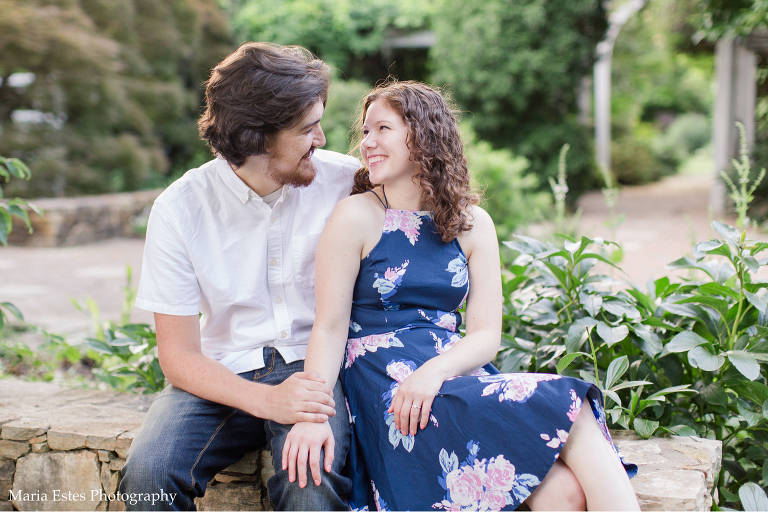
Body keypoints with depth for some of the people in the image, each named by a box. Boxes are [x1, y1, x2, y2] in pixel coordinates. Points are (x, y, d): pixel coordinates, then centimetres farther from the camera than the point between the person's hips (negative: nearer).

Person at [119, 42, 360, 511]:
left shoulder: (344, 179, -4)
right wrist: (267, 400, -23)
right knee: (149, 470, -27)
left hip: (312, 367, -1)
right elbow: (179, 356, -7)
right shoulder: (179, 208, -7)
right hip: (224, 378, 1)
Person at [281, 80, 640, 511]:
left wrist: (434, 370, -16)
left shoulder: (472, 223, 10)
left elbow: (486, 334, 4)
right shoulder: (357, 216, -1)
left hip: (455, 370, 4)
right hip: (385, 384, -4)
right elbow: (330, 329, -5)